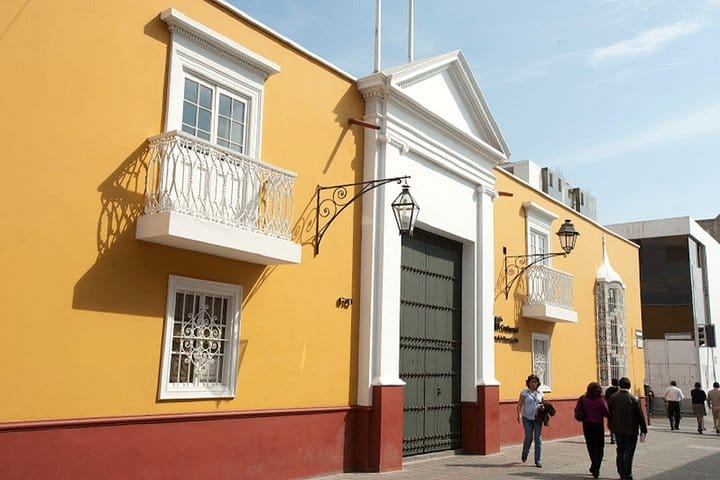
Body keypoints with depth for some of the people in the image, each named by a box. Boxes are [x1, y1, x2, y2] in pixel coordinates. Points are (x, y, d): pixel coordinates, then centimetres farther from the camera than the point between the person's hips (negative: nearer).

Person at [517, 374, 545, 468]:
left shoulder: (540, 393, 9)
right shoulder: (524, 392, -1)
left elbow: (542, 403, 20)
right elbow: (519, 404, -5)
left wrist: (543, 407, -4)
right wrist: (519, 414, -19)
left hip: (537, 418, 3)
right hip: (527, 418, -3)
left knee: (538, 438, -3)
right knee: (529, 437, -6)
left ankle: (538, 461, 3)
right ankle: (525, 453, 25)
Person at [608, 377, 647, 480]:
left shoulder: (612, 398, -3)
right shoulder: (634, 399, -13)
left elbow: (610, 414, 5)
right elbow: (640, 416, -10)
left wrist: (611, 427, 18)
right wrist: (643, 432, -3)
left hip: (618, 430, 3)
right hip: (631, 431, -3)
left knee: (620, 452, 16)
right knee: (629, 454, 2)